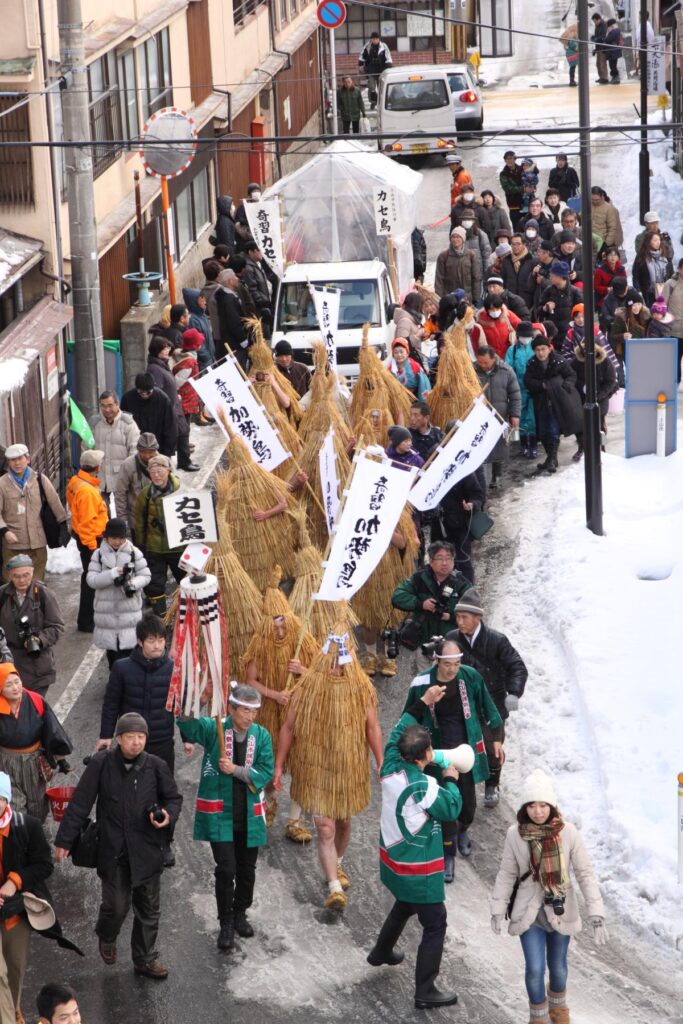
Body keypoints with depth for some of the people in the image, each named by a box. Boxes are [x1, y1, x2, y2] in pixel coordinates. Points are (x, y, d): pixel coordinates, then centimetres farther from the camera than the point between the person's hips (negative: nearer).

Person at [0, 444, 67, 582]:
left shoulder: (39, 479, 4)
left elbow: (55, 503, 9)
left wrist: (64, 525, 7)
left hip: (37, 542, 2)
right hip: (12, 543, -2)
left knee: (37, 581, 10)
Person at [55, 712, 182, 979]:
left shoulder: (156, 766, -5)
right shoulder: (101, 764, -10)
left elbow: (173, 798, 10)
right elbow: (80, 804, -4)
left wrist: (168, 815, -13)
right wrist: (64, 840, -2)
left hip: (147, 849, 2)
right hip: (112, 850, -2)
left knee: (149, 907, 10)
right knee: (116, 905, 2)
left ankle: (145, 958, 28)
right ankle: (106, 936, 36)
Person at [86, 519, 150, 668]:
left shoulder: (134, 553, -1)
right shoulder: (99, 554, 0)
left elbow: (145, 576, 2)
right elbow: (91, 580, -7)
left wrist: (132, 584, -19)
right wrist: (114, 574, -20)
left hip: (129, 608, -2)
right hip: (106, 609, 2)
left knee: (127, 646, -6)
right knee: (110, 645, 11)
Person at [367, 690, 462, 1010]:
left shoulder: (391, 769, -9)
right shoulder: (423, 787, -30)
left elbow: (398, 732, 7)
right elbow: (452, 809, -15)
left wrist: (423, 702, 8)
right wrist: (450, 780, 0)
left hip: (392, 862, 8)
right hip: (418, 872, -8)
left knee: (404, 906, 34)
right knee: (435, 925, 2)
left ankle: (381, 953, 52)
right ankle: (425, 992, 4)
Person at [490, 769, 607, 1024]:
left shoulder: (568, 832, -17)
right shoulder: (515, 834, -14)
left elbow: (585, 873, -13)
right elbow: (507, 874, -2)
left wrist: (597, 914, -17)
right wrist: (498, 910, -2)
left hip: (560, 909, 0)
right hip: (529, 911, 0)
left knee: (558, 965, 17)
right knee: (535, 968, -4)